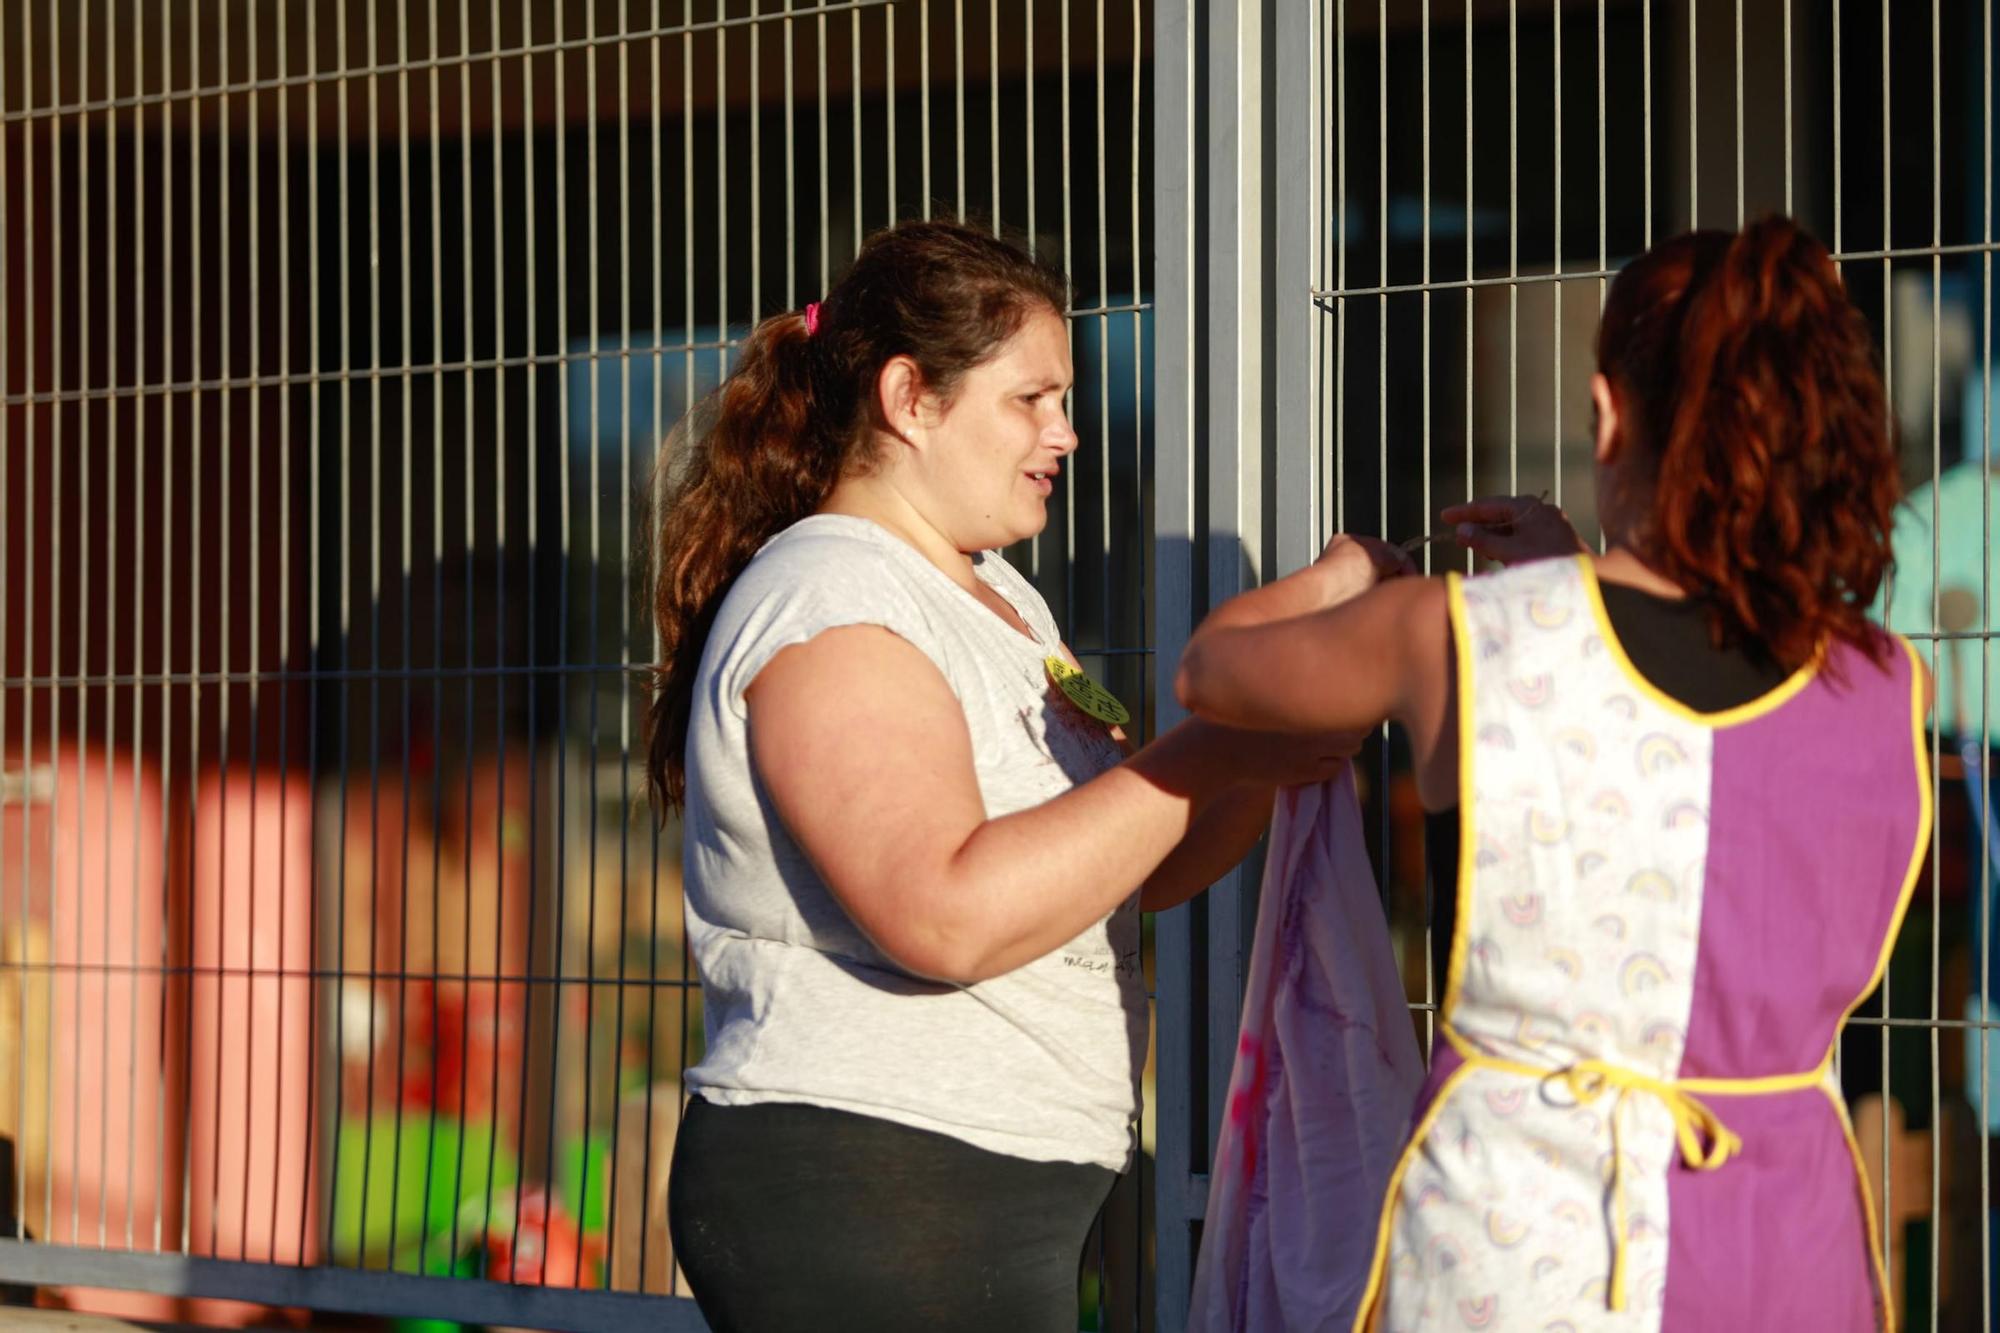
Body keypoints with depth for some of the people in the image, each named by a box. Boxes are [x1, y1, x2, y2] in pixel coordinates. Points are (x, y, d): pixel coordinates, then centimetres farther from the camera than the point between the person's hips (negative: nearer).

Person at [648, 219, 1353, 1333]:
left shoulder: (1001, 597, 18)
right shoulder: (827, 601, -14)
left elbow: (1133, 871, 18)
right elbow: (949, 915, -28)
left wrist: (1274, 752, -2)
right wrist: (1208, 754, -22)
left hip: (1005, 1200, 10)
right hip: (857, 1192, -10)